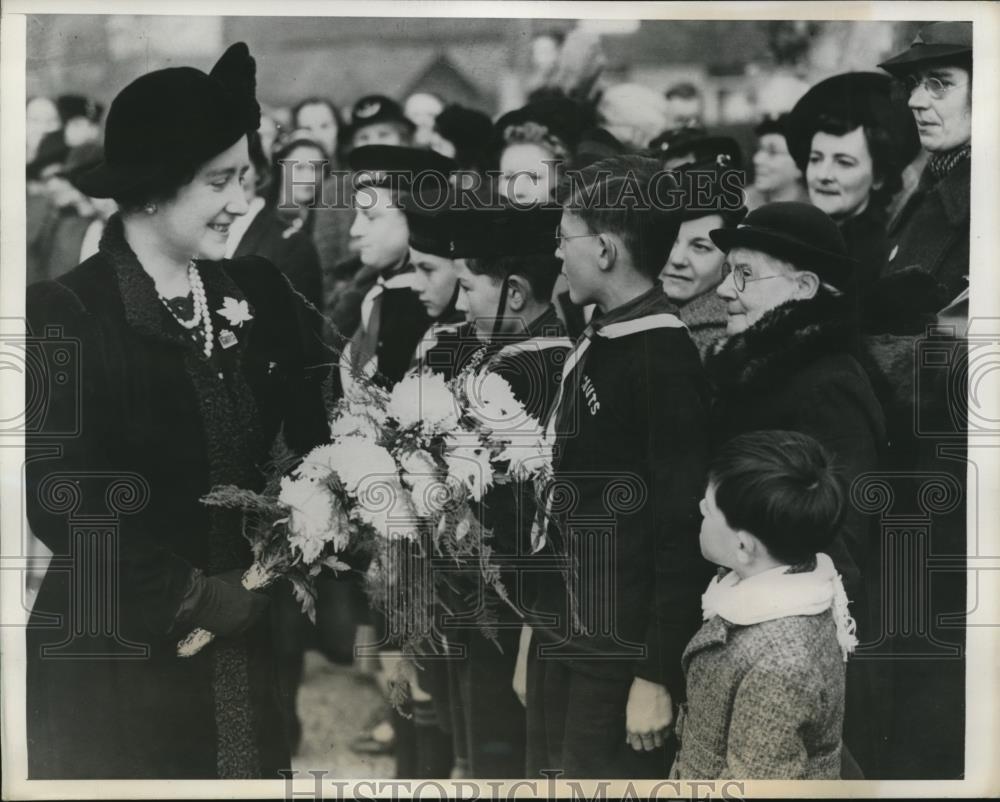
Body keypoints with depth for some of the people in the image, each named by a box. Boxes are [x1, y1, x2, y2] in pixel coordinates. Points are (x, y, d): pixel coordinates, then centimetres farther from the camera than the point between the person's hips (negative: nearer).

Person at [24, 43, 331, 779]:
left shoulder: (258, 294, 4)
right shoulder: (64, 315, -9)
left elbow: (315, 432, 0)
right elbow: (61, 498, -13)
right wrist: (186, 595, -11)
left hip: (245, 659, 4)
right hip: (116, 668, -4)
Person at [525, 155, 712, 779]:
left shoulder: (663, 358, -18)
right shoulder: (597, 343, 8)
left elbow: (683, 530, -19)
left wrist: (658, 674, -18)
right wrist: (544, 620, 15)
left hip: (619, 653, -8)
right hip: (564, 635, 8)